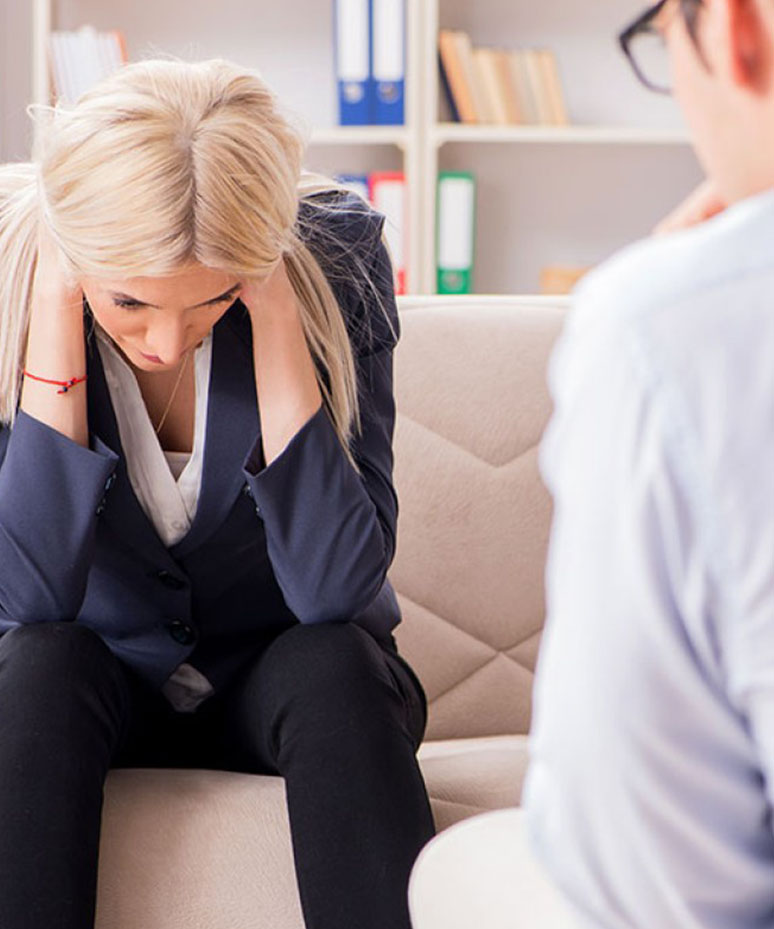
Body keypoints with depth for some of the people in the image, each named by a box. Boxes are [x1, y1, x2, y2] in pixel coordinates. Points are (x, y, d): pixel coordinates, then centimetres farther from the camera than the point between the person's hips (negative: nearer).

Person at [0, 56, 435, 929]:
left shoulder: (334, 258, -20)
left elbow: (336, 587, -27)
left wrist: (273, 310, -31)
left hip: (282, 680, 0)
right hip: (101, 684, 1)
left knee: (334, 663, -31)